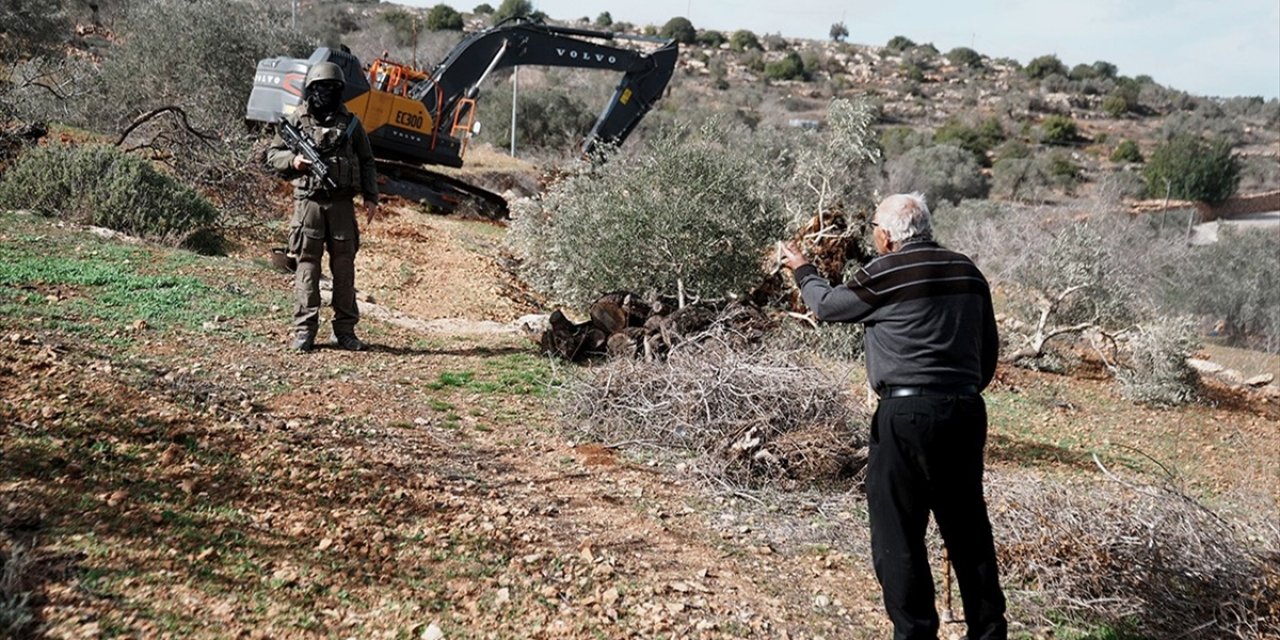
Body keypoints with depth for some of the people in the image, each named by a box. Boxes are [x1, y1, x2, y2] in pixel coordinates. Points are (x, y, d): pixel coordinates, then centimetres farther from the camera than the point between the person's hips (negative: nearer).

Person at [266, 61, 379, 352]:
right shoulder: (296, 120, 6)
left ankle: (345, 330, 11)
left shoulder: (350, 122, 9)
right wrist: (293, 161, -10)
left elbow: (367, 162, 12)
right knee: (307, 265, 0)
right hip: (308, 202, -1)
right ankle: (304, 330, 4)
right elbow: (273, 154, 10)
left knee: (344, 266, 4)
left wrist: (371, 197, 4)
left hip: (342, 204, 1)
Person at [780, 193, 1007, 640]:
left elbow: (828, 306, 6)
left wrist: (802, 271, 24)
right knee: (968, 528, 16)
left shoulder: (885, 273, -9)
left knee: (898, 535, 3)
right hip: (966, 411, 7)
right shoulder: (967, 271, 10)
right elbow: (989, 347, 16)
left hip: (907, 416, -7)